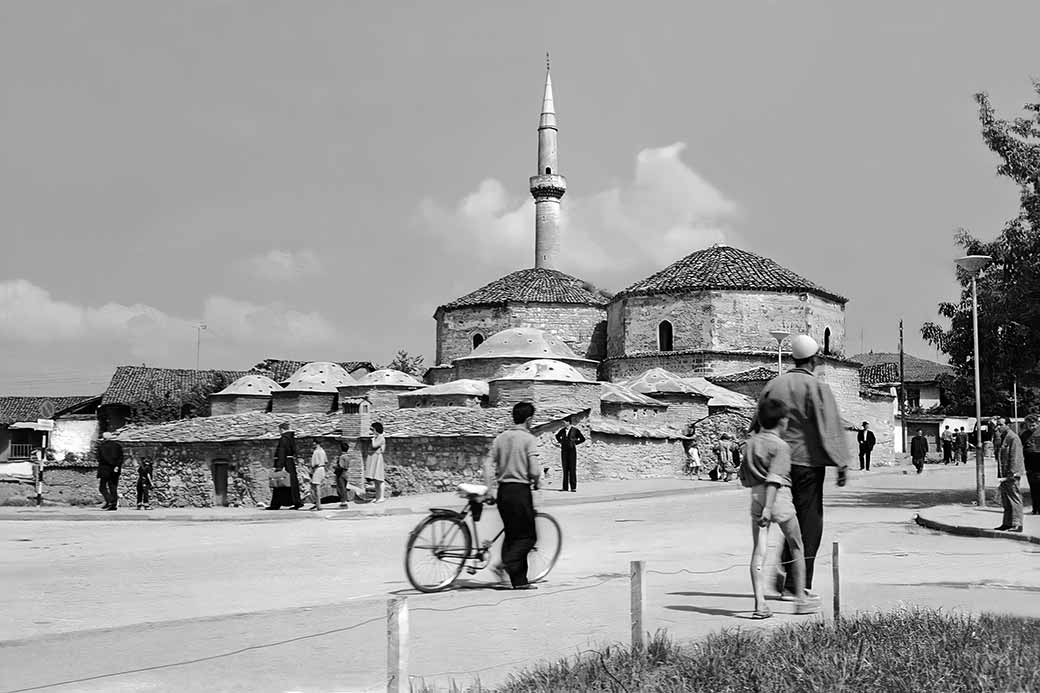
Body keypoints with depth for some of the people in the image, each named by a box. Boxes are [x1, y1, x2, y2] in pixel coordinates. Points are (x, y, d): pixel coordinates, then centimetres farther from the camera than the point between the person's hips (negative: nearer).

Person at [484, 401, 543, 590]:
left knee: (512, 535, 11)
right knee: (528, 536, 2)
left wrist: (489, 487, 5)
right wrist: (537, 483, 5)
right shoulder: (529, 438, -9)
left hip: (503, 491, 7)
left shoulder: (501, 437, 9)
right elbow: (534, 470, -14)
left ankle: (519, 581, 12)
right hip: (520, 490, -7)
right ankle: (505, 566, -15)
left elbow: (489, 463, 4)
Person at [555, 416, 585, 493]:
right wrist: (560, 442, 14)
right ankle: (565, 487, 6)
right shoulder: (562, 430, 8)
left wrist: (574, 443, -1)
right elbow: (557, 436, 29)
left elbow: (582, 439, 5)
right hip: (564, 451, 4)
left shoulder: (575, 430, -4)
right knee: (565, 469, 4)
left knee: (572, 469, -6)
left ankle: (573, 487, -4)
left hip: (572, 451, -4)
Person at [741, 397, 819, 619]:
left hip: (756, 496, 5)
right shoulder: (781, 446, -10)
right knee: (796, 548, 13)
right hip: (779, 498, -5)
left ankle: (760, 603, -8)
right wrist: (768, 508, -25)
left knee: (758, 551, 2)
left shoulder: (751, 443, 10)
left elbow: (745, 478, 15)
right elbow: (774, 478, -19)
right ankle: (800, 599, 19)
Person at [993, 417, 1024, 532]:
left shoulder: (1013, 438, -13)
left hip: (1012, 474, -10)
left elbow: (1015, 457, -17)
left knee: (1014, 499, -6)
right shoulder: (1000, 437, 17)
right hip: (1004, 474, 10)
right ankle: (1007, 523, 21)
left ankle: (1017, 525, -4)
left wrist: (1011, 473, -21)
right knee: (1005, 500, 14)